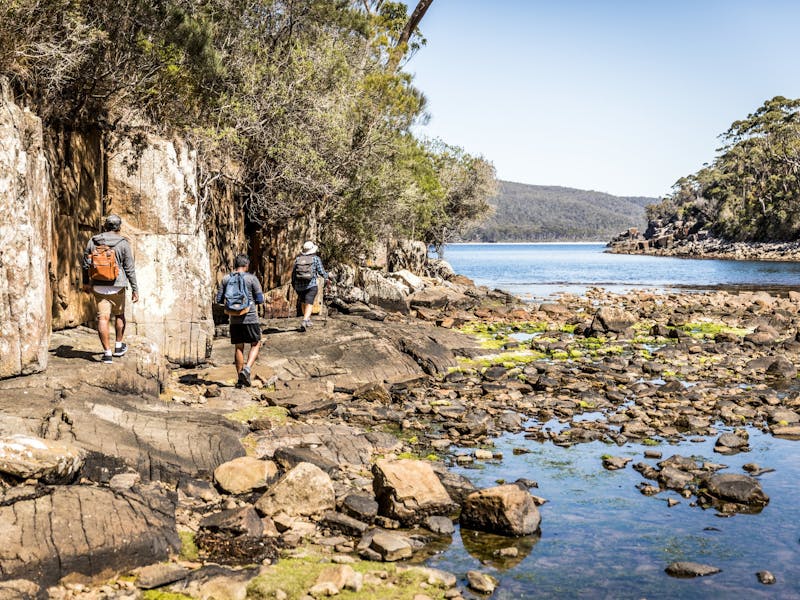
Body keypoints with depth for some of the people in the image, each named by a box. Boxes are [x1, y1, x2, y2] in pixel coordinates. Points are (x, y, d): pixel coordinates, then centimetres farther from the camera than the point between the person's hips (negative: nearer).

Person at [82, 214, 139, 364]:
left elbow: (86, 264, 9)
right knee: (119, 315, 18)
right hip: (117, 286, -2)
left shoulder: (93, 242, 2)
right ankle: (118, 346, 31)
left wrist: (86, 282, 22)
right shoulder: (123, 243, -7)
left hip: (98, 286, 2)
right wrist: (135, 289, -1)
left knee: (103, 318, 1)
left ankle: (107, 352, -2)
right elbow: (129, 268, -7)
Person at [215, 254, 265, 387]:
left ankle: (240, 378, 15)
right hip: (250, 318, -3)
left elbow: (219, 299, 4)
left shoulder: (226, 279, 3)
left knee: (238, 347, 12)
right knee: (255, 345, 11)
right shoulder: (251, 278, -7)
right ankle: (246, 369, -10)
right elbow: (260, 299, -5)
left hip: (234, 319, 4)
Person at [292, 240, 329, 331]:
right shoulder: (316, 259, -3)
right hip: (311, 285, -4)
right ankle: (304, 321, -24)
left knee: (303, 302, 22)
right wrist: (326, 278, 15)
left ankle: (308, 319, 32)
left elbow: (293, 273, 7)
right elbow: (321, 272, -4)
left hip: (299, 285, 4)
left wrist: (293, 284, 20)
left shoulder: (298, 259, 5)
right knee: (309, 303, -6)